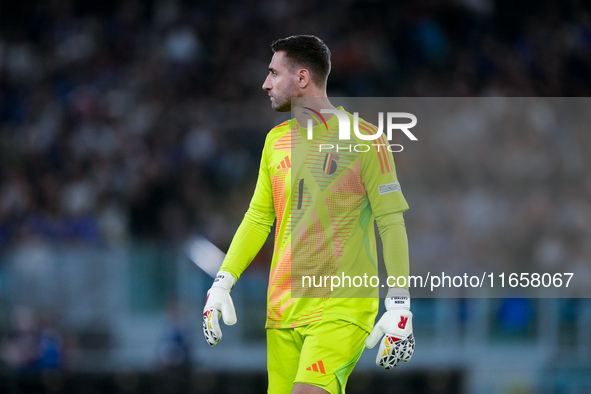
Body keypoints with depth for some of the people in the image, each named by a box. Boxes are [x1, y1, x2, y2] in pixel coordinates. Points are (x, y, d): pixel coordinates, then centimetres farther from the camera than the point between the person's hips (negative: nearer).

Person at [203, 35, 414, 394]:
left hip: (343, 307, -6)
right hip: (283, 307, 6)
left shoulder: (364, 139, -5)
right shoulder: (276, 140, 13)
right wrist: (222, 283, 8)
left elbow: (392, 223, -5)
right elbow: (258, 217, 18)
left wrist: (399, 306, -11)